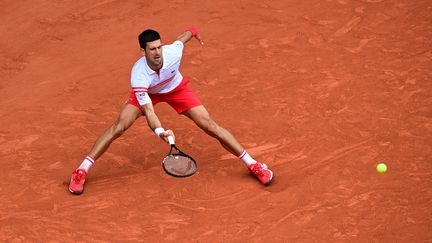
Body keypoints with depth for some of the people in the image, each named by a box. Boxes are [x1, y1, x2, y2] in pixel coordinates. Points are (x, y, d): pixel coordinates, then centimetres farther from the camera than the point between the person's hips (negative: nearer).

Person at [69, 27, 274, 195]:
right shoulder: (139, 75, -40)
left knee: (210, 126, -8)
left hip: (177, 89, 1)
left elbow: (183, 37, -10)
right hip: (147, 93, -1)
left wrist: (194, 32, 13)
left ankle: (253, 165, 3)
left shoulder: (173, 52, -36)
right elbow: (149, 112, -43)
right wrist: (160, 131, -63)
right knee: (118, 127, -17)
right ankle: (81, 172, -5)